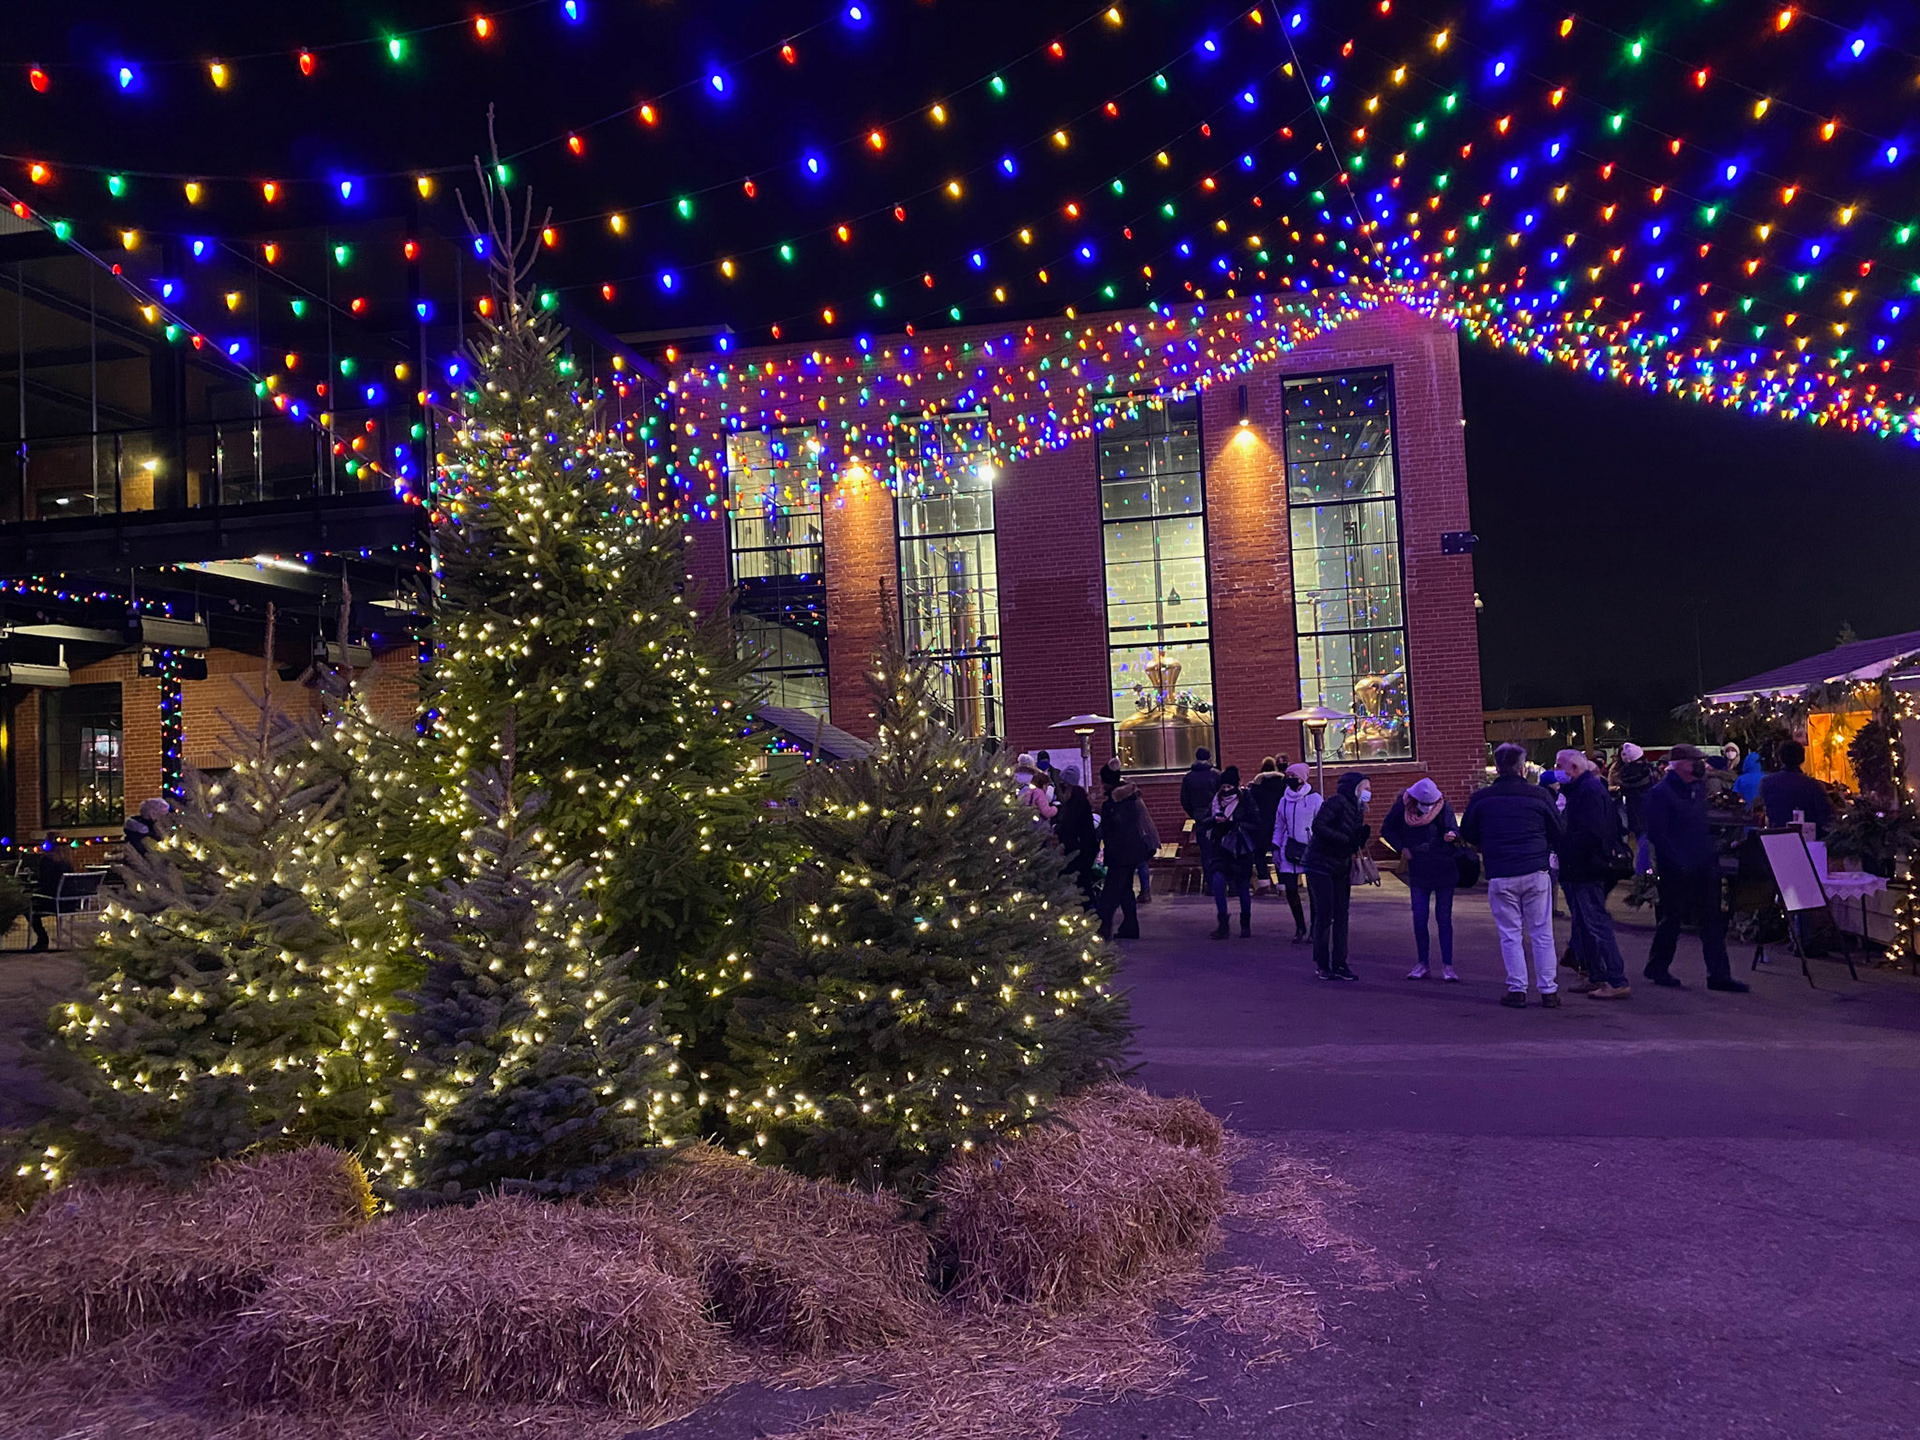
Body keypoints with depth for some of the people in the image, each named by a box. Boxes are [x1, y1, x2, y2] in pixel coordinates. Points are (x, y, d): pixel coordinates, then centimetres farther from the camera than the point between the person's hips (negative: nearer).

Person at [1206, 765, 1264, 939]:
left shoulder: (1246, 800, -6)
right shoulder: (1217, 799, 6)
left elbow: (1255, 823, -10)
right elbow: (1206, 820, 10)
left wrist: (1233, 823, -19)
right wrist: (1214, 819, -12)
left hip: (1242, 849, -3)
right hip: (1222, 848, 3)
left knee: (1243, 887, 6)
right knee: (1218, 879, -17)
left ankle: (1246, 924, 23)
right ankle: (1222, 922, -10)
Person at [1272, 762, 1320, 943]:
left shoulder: (1314, 798, -3)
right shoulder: (1284, 800, 11)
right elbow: (1279, 826, 18)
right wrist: (1276, 849, 10)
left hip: (1310, 849, -4)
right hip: (1290, 850, 4)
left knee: (1313, 890, -2)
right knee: (1291, 890, 0)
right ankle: (1300, 927, 16)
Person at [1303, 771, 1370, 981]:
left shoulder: (1357, 812, 13)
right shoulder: (1337, 802, -12)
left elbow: (1355, 846, 13)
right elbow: (1318, 826, -25)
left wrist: (1365, 831, -5)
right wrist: (1344, 839, -22)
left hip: (1340, 869, 8)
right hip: (1320, 866, -8)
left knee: (1341, 917, 6)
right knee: (1324, 915, -5)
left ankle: (1339, 964, 12)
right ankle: (1322, 964, 5)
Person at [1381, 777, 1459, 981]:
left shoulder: (1444, 807, -8)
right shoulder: (1402, 808, -4)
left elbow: (1453, 827, -17)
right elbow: (1387, 829, 9)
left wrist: (1452, 834, -40)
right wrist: (1402, 848, -2)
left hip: (1444, 870, -1)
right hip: (1418, 871, 2)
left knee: (1443, 918, 1)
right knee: (1419, 918, 1)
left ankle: (1447, 966, 6)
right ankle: (1422, 964, 12)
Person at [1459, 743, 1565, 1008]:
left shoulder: (1480, 799, 1)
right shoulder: (1539, 796, -1)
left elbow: (1467, 834, 13)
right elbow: (1559, 834, 8)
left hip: (1499, 877, 0)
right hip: (1536, 872, 0)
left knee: (1510, 934, 7)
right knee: (1542, 933, 8)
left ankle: (1517, 989, 6)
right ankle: (1548, 990, 10)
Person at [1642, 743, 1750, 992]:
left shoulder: (1699, 788, 12)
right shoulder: (1660, 793, -11)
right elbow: (1657, 834, -16)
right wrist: (1679, 863, -19)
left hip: (1704, 866, 7)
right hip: (1675, 869, -7)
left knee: (1713, 920, 4)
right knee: (1672, 919, 3)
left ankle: (1719, 974, 7)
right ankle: (1657, 967, 19)